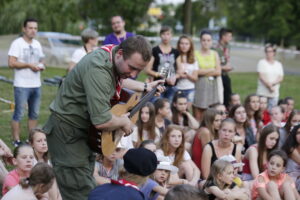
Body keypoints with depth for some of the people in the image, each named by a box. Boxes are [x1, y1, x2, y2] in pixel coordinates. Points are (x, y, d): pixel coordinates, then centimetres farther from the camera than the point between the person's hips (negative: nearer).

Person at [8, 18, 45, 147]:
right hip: (22, 85, -7)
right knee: (18, 114, -3)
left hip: (36, 85, 7)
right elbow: (11, 63, -15)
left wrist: (41, 66, 0)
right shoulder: (17, 43, -8)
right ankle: (16, 141, 2)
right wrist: (29, 65, -19)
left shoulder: (37, 44, 14)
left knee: (34, 114, 11)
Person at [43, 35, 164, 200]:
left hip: (82, 129, 10)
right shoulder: (98, 69, -32)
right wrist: (124, 122, -18)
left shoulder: (113, 58, 0)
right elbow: (102, 121, -37)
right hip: (67, 132, -10)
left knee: (87, 186, 20)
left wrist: (145, 87, 22)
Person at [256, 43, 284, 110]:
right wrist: (269, 86, -15)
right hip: (263, 93, -3)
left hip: (275, 94, 3)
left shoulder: (278, 64, 11)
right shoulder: (262, 62, 1)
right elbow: (261, 77, -7)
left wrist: (273, 83, -14)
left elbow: (280, 78, 4)